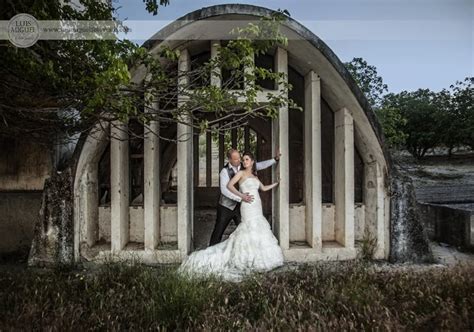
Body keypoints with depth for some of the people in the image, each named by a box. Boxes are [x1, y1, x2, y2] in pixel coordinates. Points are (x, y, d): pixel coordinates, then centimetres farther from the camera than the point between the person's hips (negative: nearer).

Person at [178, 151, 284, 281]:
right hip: (248, 207, -7)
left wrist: (276, 183, 34)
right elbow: (229, 185, -11)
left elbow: (264, 188, 31)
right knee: (252, 232, -9)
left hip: (257, 208, 7)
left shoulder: (254, 176, 20)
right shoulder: (241, 173, 0)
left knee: (258, 232, 6)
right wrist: (241, 195, -19)